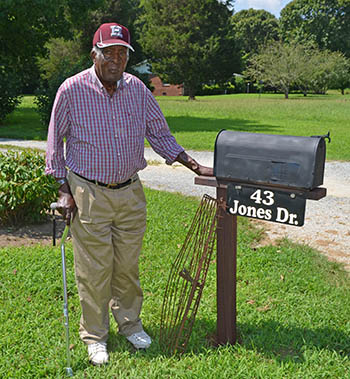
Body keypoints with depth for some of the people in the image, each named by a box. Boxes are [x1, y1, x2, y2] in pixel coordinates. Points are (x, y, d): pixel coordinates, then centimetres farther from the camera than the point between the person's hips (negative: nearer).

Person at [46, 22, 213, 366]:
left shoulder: (138, 89, 2)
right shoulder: (72, 90, -8)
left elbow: (160, 134, 10)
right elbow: (55, 143, -1)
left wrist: (195, 166, 3)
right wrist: (64, 191, -5)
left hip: (130, 192, 3)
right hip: (88, 193, -3)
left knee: (128, 265, 13)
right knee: (94, 269, 4)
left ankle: (129, 322, 34)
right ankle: (94, 336, 23)